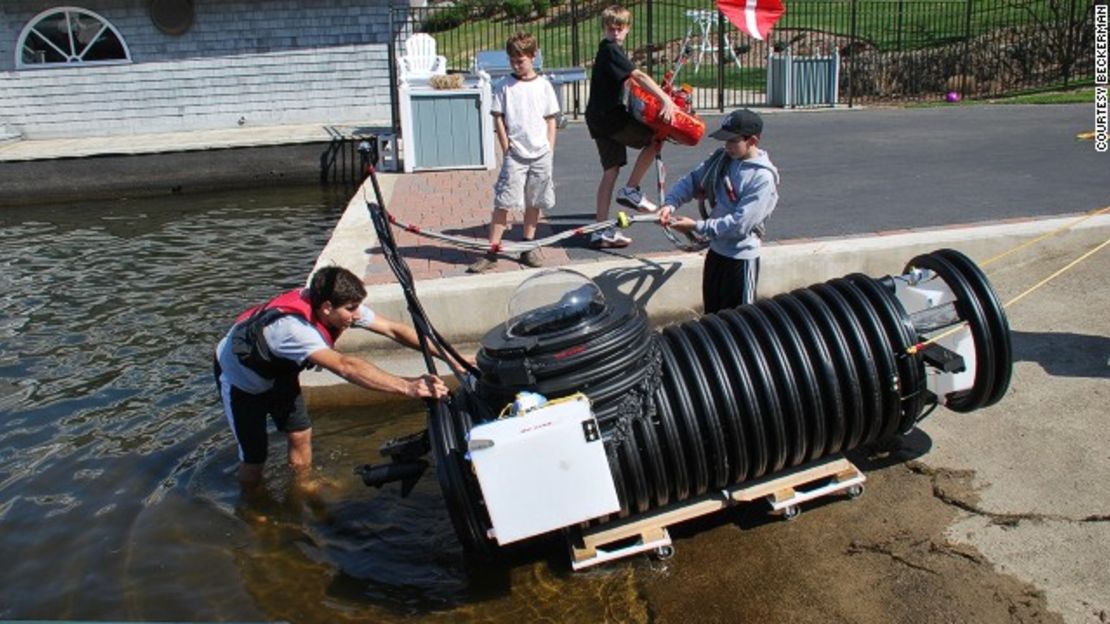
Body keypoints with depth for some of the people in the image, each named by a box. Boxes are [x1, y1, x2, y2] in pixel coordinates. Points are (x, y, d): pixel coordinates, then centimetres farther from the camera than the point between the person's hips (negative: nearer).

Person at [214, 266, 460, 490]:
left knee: (300, 435, 7)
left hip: (277, 371, 7)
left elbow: (392, 329, -21)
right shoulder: (293, 326, -45)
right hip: (240, 377, -7)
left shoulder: (339, 307, -22)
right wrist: (408, 387, -62)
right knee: (254, 456, -1)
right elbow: (346, 367, -56)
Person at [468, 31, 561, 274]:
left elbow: (551, 120, 8)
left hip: (541, 154, 2)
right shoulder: (504, 85, 1)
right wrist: (507, 148, -5)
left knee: (534, 203, 9)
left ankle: (528, 247, 22)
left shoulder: (543, 85, 5)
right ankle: (492, 251, -5)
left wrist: (550, 151, 2)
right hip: (515, 154, -2)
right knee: (503, 203, -6)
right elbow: (498, 119, 2)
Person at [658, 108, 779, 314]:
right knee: (711, 314, 19)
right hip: (716, 250, 7)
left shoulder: (763, 177, -20)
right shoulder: (721, 159, 1)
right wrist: (670, 203, -14)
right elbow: (692, 180, 4)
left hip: (740, 257, -7)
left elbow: (740, 224, -24)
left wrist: (697, 226, -22)